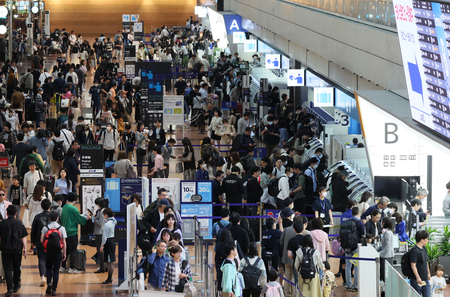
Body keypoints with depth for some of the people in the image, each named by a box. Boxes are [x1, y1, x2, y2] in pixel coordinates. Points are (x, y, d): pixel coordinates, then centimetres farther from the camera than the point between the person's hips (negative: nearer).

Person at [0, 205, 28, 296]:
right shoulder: (20, 223, -2)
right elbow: (23, 237, -2)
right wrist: (25, 249, 2)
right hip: (17, 249, 2)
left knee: (8, 269, -2)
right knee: (17, 268, 18)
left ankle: (10, 289, -16)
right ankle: (16, 286, 33)